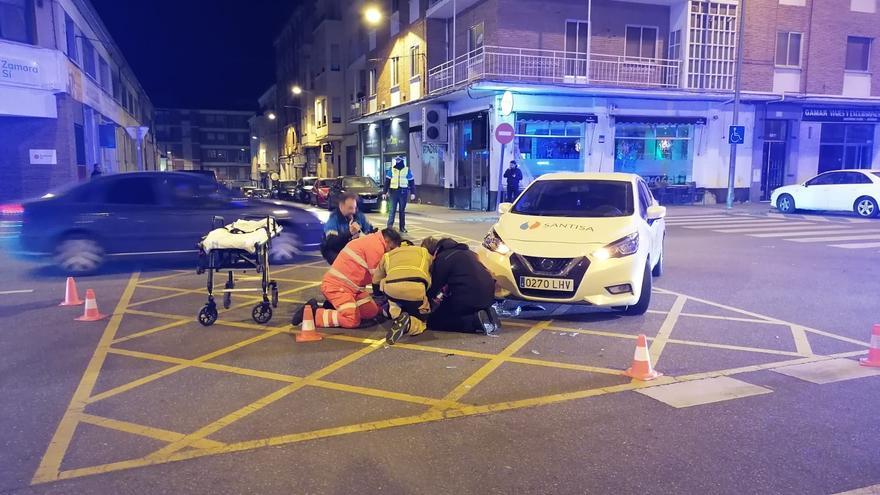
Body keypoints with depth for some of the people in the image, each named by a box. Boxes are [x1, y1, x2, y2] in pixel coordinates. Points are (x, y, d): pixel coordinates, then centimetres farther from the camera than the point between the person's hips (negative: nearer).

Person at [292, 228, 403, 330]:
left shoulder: (371, 241, 15)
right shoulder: (376, 246, -15)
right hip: (336, 286, -11)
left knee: (372, 312, 6)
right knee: (352, 320, -24)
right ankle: (312, 313, -11)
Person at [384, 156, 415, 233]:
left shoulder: (407, 170, 4)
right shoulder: (391, 169, 4)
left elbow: (412, 182, 5)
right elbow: (387, 181, 6)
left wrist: (413, 193, 0)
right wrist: (385, 192, 1)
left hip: (403, 192, 1)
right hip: (394, 191, -1)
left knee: (402, 210, 8)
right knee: (392, 209, -6)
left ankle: (402, 227, 15)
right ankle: (389, 226, -6)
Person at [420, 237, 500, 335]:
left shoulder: (442, 258, -5)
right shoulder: (460, 251, 23)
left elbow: (435, 285, -1)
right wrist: (445, 294, 34)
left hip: (469, 298, -9)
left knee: (434, 322, 3)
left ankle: (476, 321, -15)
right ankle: (486, 314, 6)